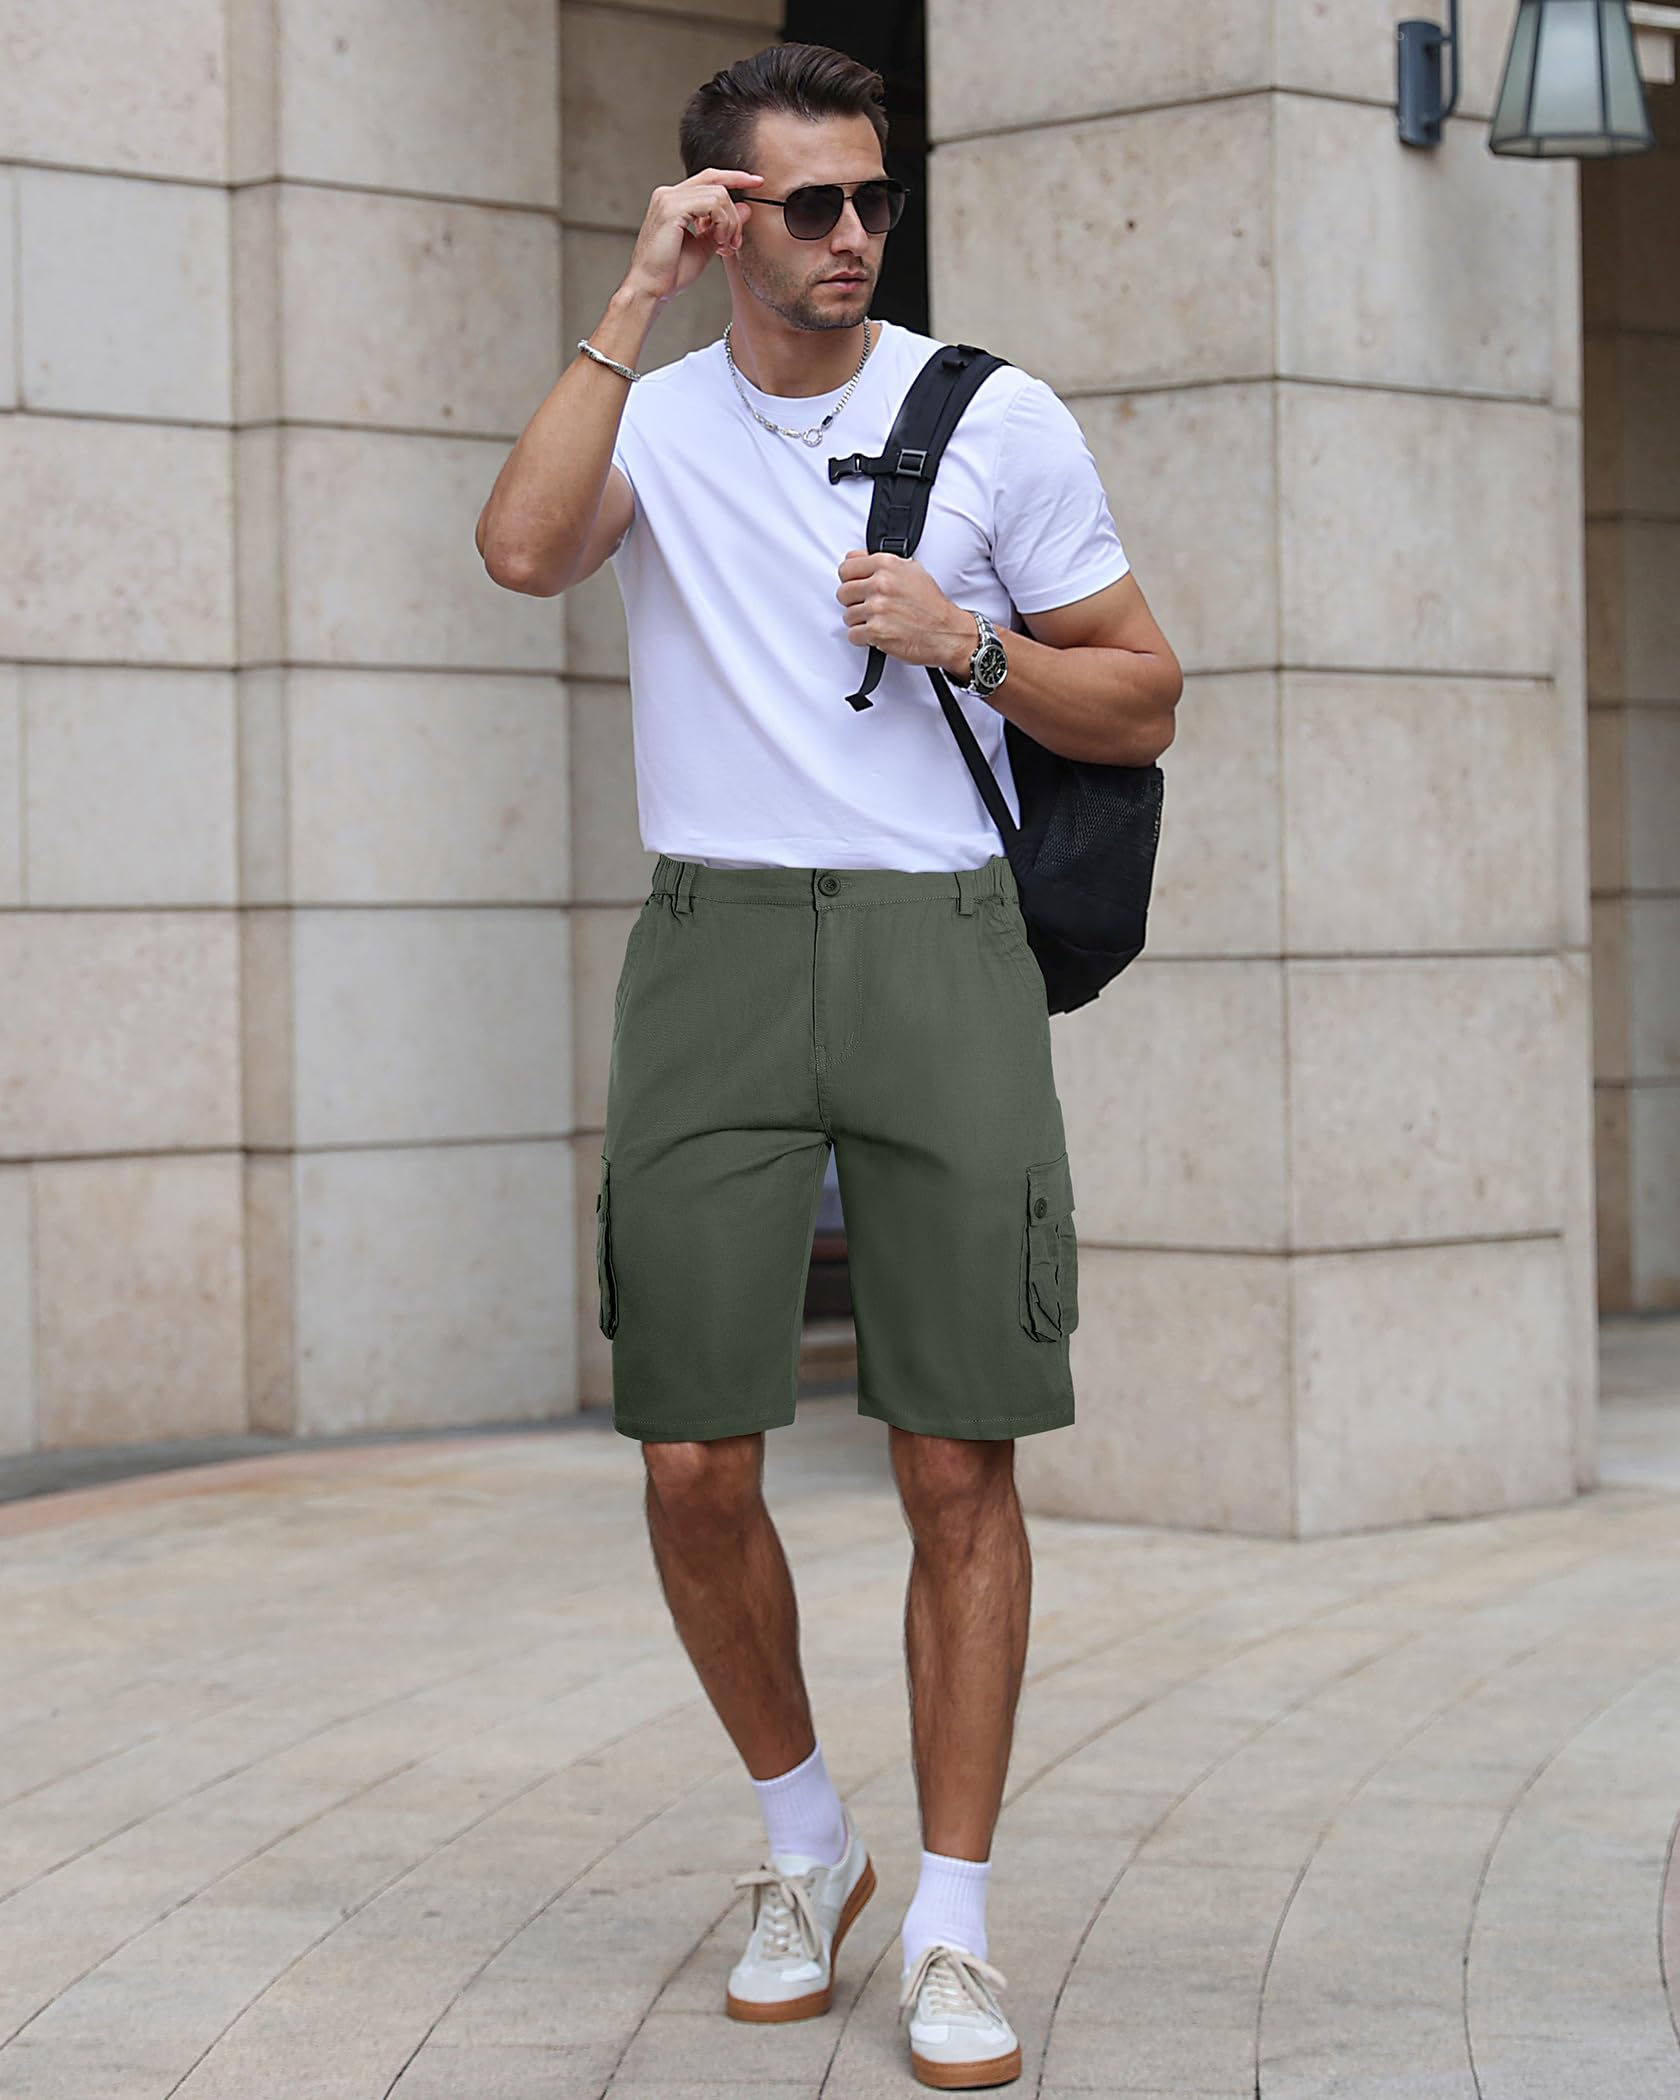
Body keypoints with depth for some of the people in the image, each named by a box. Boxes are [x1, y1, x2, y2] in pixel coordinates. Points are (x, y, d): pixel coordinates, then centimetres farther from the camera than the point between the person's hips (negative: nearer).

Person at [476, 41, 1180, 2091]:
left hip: (940, 941, -1)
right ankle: (806, 1843, 23)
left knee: (958, 1462, -4)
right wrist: (638, 300, -11)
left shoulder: (997, 417, 6)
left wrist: (969, 642, -8)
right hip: (715, 943, 1)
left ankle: (951, 1926, 5)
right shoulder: (653, 414, 8)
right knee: (693, 1465, -1)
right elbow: (525, 546, -15)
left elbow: (1143, 703, 9)